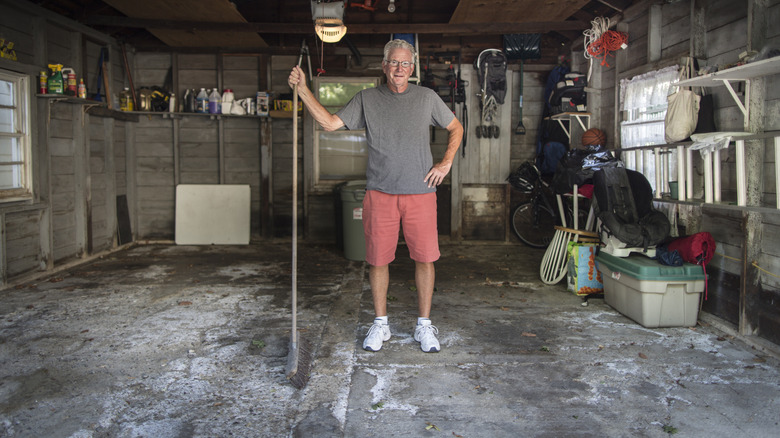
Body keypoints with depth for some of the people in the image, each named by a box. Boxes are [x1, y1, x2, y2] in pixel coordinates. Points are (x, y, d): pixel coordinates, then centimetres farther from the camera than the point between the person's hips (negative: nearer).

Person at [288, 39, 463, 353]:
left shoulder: (427, 97, 8)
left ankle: (424, 325, 17)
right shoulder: (366, 99, 8)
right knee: (378, 259, 4)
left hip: (420, 192, 0)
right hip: (380, 193, 0)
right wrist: (303, 90, -6)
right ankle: (380, 324, 21)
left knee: (425, 258, 1)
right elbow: (330, 123, 2)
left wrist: (446, 163, 5)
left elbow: (456, 128, 18)